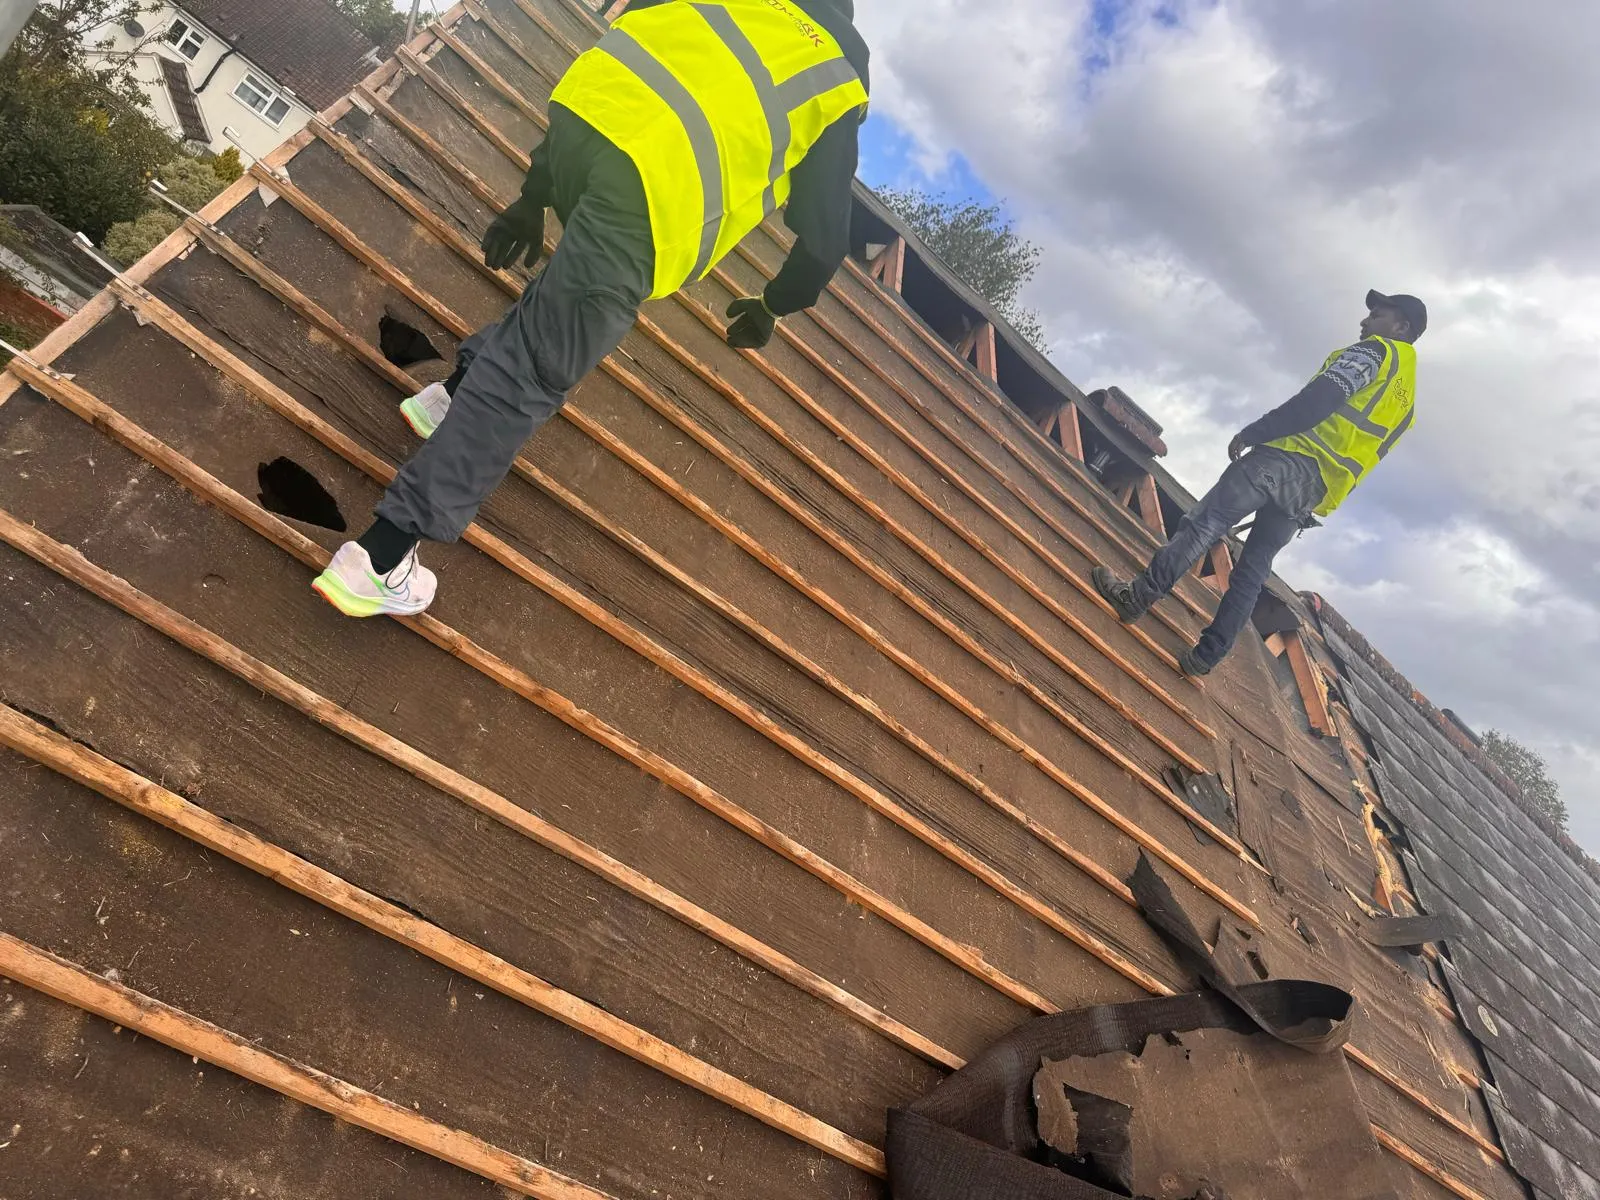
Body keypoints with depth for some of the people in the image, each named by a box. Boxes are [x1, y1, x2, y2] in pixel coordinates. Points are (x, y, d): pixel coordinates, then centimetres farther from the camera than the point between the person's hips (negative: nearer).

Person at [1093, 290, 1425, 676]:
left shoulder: (1376, 350, 5)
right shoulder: (1404, 396, 30)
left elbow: (1317, 400, -12)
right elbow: (1365, 458, 26)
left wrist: (1251, 434, -12)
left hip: (1291, 460, -8)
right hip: (1315, 494, 8)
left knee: (1204, 521, -14)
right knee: (1253, 570, 8)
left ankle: (1139, 594, -23)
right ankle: (1207, 654, 5)